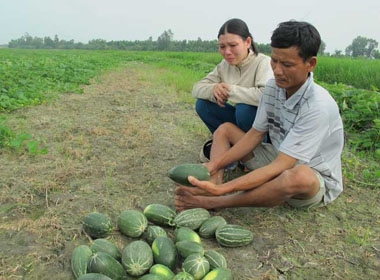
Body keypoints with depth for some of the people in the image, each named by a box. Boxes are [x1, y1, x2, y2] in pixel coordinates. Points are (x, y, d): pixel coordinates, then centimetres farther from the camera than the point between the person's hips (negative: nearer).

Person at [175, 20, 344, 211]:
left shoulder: (319, 106, -29)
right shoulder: (273, 87, -8)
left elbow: (281, 166, -33)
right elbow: (255, 134, -1)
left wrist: (222, 189, -41)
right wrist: (213, 165, -12)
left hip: (317, 181, -7)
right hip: (280, 162, 7)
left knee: (298, 176, -43)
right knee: (224, 129, 3)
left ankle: (213, 202, -27)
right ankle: (214, 186, -23)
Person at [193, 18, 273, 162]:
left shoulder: (263, 62, -19)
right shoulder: (224, 65, 0)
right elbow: (197, 88, -2)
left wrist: (231, 90, -28)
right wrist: (213, 89, -25)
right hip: (237, 118, 6)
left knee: (244, 108, -35)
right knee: (202, 104, -10)